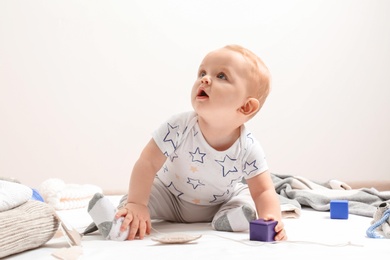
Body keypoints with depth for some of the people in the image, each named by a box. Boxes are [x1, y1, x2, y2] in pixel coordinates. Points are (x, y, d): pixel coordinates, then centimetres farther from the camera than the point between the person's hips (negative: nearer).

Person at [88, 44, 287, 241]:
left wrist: (271, 218, -45)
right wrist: (136, 204, -38)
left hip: (223, 201, 2)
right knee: (131, 203, -21)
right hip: (170, 197, -2)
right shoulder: (178, 127, -31)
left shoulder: (248, 149, -28)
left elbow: (263, 191, -23)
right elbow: (148, 162, -27)